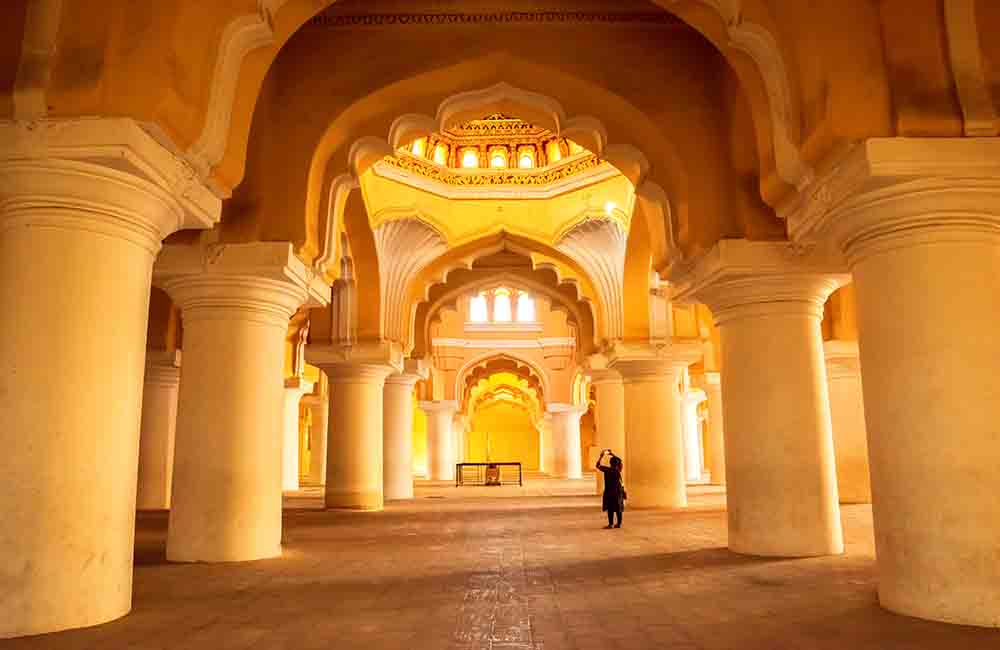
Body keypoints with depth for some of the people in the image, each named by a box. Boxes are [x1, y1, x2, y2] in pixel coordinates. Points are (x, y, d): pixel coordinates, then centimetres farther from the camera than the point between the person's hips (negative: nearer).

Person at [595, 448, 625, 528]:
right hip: (618, 491, 3)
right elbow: (620, 460, 15)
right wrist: (612, 454, 21)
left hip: (610, 491, -3)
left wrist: (601, 456, 8)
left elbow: (598, 465, 1)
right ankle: (619, 523, 14)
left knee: (610, 508, 0)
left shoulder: (607, 470, -11)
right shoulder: (618, 469, -3)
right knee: (618, 508, 9)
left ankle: (611, 524, -2)